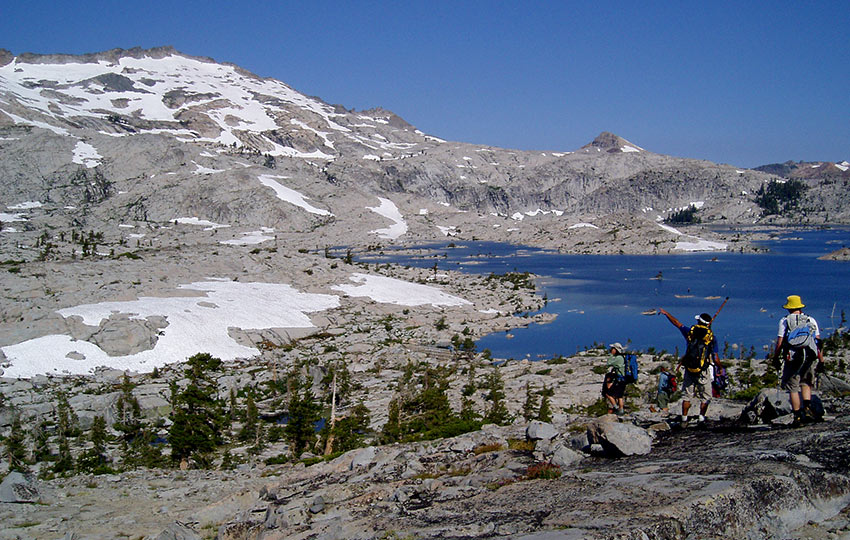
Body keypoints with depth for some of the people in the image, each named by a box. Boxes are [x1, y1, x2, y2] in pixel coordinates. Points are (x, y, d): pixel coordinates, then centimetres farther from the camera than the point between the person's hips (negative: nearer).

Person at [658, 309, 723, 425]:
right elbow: (715, 358, -4)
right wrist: (721, 368, 12)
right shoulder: (711, 337, -4)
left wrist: (666, 313, 25)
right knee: (705, 396, 10)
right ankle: (701, 418, 6)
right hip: (704, 371, -2)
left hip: (689, 370, 2)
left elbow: (677, 323, 13)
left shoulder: (690, 331, 0)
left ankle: (684, 419, 12)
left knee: (687, 395, 10)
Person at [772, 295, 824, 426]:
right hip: (810, 358, 2)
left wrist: (775, 358, 8)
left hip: (792, 358, -2)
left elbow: (779, 343, -3)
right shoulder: (811, 320, 9)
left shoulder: (785, 321, 2)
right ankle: (807, 407, -1)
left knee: (793, 388, 6)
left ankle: (798, 416, 4)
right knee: (806, 383, 20)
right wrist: (821, 360, 9)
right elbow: (818, 342, 5)